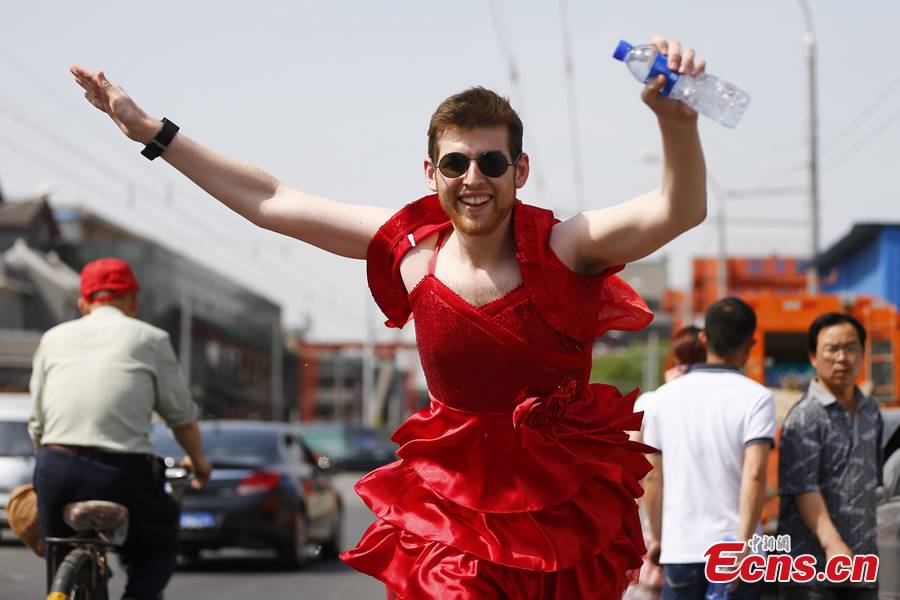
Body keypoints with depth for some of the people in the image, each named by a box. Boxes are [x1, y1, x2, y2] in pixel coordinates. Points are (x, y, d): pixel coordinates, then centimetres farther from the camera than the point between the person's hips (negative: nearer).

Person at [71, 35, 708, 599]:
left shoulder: (563, 251, -11)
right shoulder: (411, 246, 0)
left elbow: (678, 212, -28)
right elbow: (269, 203, 8)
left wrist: (677, 121, -47)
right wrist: (152, 132, 11)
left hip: (566, 501, -2)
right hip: (455, 491, 2)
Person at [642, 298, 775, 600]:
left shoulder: (665, 396, 6)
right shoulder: (755, 398, -5)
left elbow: (653, 477, 10)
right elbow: (754, 474, -16)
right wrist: (743, 545, -17)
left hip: (679, 550, 3)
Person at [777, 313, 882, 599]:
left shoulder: (871, 412, 14)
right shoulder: (804, 417, -9)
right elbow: (802, 488, -18)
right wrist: (832, 543, -29)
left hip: (861, 565, 7)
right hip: (812, 563, -7)